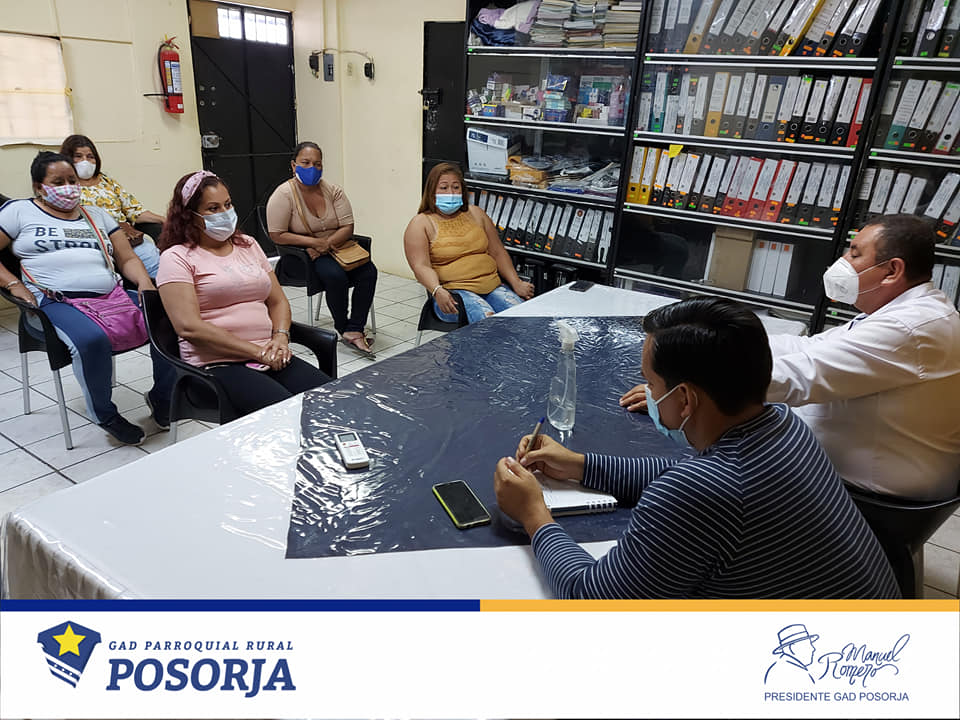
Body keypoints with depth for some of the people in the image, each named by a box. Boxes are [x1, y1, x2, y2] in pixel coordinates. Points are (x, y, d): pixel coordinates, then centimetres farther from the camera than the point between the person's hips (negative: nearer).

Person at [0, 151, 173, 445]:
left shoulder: (97, 215, 24)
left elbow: (127, 259, 18)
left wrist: (145, 282, -3)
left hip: (111, 296, 4)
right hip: (56, 302, -4)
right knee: (92, 339, -38)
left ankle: (161, 397, -1)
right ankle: (104, 414, -13)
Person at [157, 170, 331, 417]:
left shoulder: (248, 245, 19)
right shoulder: (177, 258, 1)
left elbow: (278, 301, 20)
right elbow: (189, 327, -11)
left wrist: (280, 337, -3)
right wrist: (258, 352, -14)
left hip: (271, 358, 5)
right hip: (217, 366, -5)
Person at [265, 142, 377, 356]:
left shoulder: (333, 190, 3)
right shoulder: (284, 194, -8)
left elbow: (348, 227, -1)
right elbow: (277, 235, -13)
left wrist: (327, 244, -19)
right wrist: (314, 242, -20)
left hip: (337, 247, 4)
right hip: (302, 253, -4)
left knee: (368, 271, -22)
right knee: (336, 275, -32)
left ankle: (354, 330, -21)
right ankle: (342, 328, -11)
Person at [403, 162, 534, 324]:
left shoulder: (475, 214, 19)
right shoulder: (421, 223, 5)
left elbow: (498, 253, 18)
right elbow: (421, 266, -8)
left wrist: (516, 283, 3)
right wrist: (438, 291, -27)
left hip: (492, 285, 5)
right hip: (452, 291, -4)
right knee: (487, 318, -34)